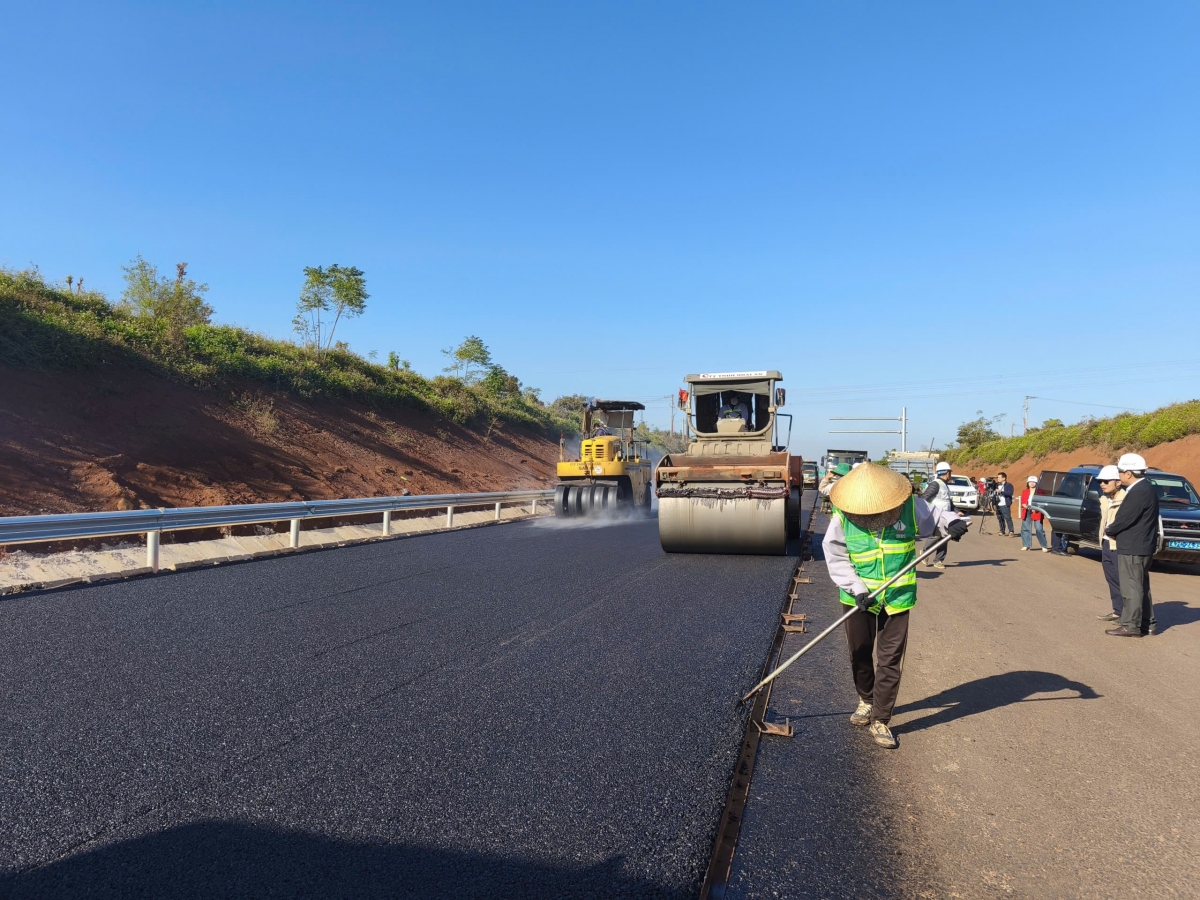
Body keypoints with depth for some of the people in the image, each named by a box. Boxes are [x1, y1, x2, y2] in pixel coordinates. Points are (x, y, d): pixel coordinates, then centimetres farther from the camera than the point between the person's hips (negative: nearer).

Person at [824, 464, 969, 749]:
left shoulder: (910, 507, -13)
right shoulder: (842, 519, -16)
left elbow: (936, 517, 4)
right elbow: (835, 558, -11)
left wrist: (953, 523, -19)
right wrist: (856, 589, -19)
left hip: (897, 597, 0)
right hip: (859, 598, 0)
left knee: (889, 660, 3)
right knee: (859, 655, 16)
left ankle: (880, 720, 16)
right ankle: (866, 701, 42)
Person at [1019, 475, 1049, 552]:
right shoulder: (1024, 492, 11)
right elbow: (1022, 502, 9)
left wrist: (1035, 508, -17)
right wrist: (1025, 506, -13)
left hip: (1036, 513, -4)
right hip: (1027, 512, 4)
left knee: (1039, 529, -8)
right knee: (1025, 529, 5)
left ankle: (1044, 546, -4)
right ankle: (1026, 545, 14)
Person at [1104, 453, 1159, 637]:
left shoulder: (1138, 492, -21)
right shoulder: (1146, 488, 12)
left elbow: (1124, 519, -19)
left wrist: (1108, 531, -1)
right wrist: (1113, 529, 8)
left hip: (1133, 548, -10)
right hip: (1142, 546, 10)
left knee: (1131, 587, -3)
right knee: (1140, 586, 16)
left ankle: (1131, 626, 2)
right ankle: (1148, 623, 23)